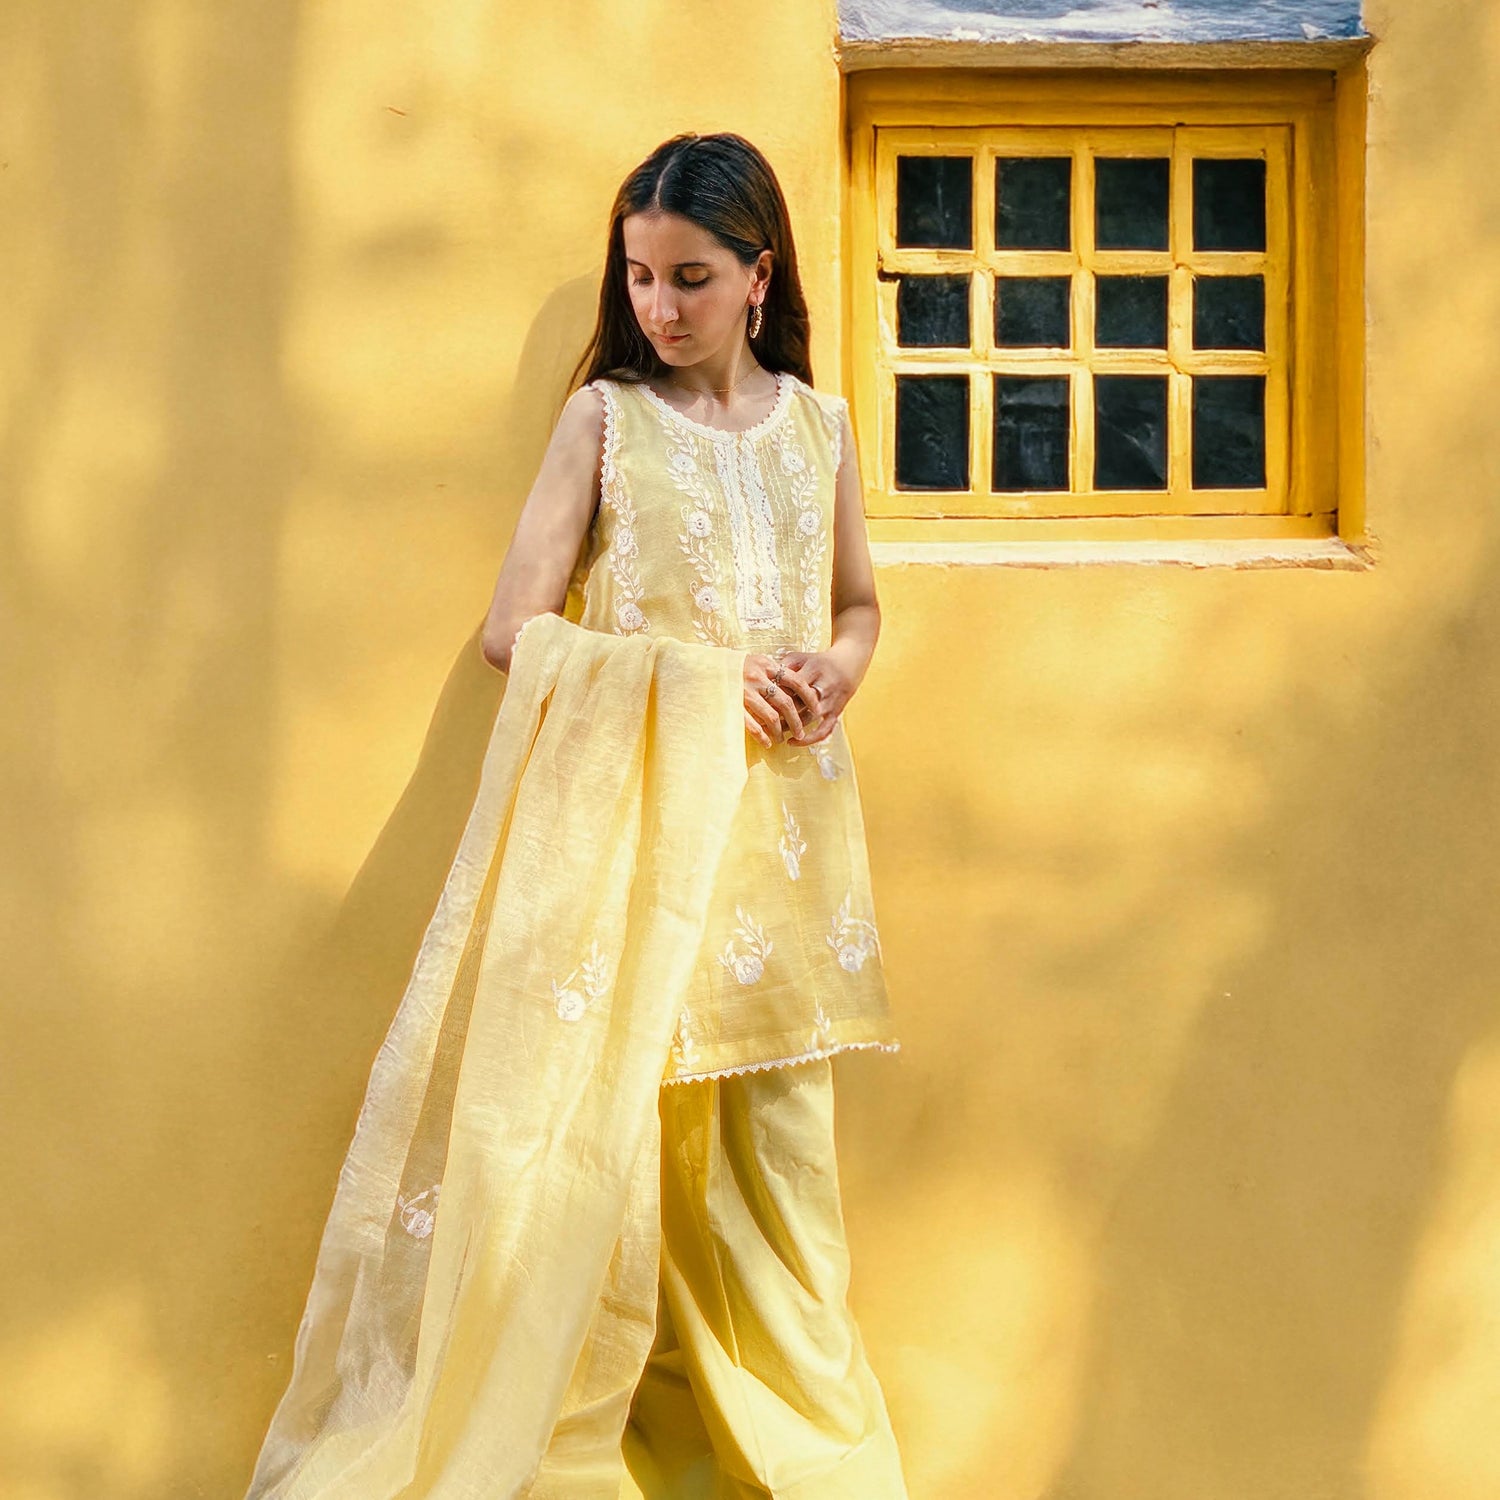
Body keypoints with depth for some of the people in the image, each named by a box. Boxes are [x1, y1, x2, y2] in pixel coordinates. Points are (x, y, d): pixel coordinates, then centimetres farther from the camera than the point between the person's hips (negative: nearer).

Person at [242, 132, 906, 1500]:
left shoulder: (819, 425, 11)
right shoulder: (605, 416, 2)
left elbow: (858, 607, 22)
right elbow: (517, 632, -4)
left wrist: (835, 672, -2)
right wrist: (702, 672, -13)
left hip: (780, 816, 3)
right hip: (628, 814, -3)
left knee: (783, 1125, 6)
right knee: (604, 1113, -8)